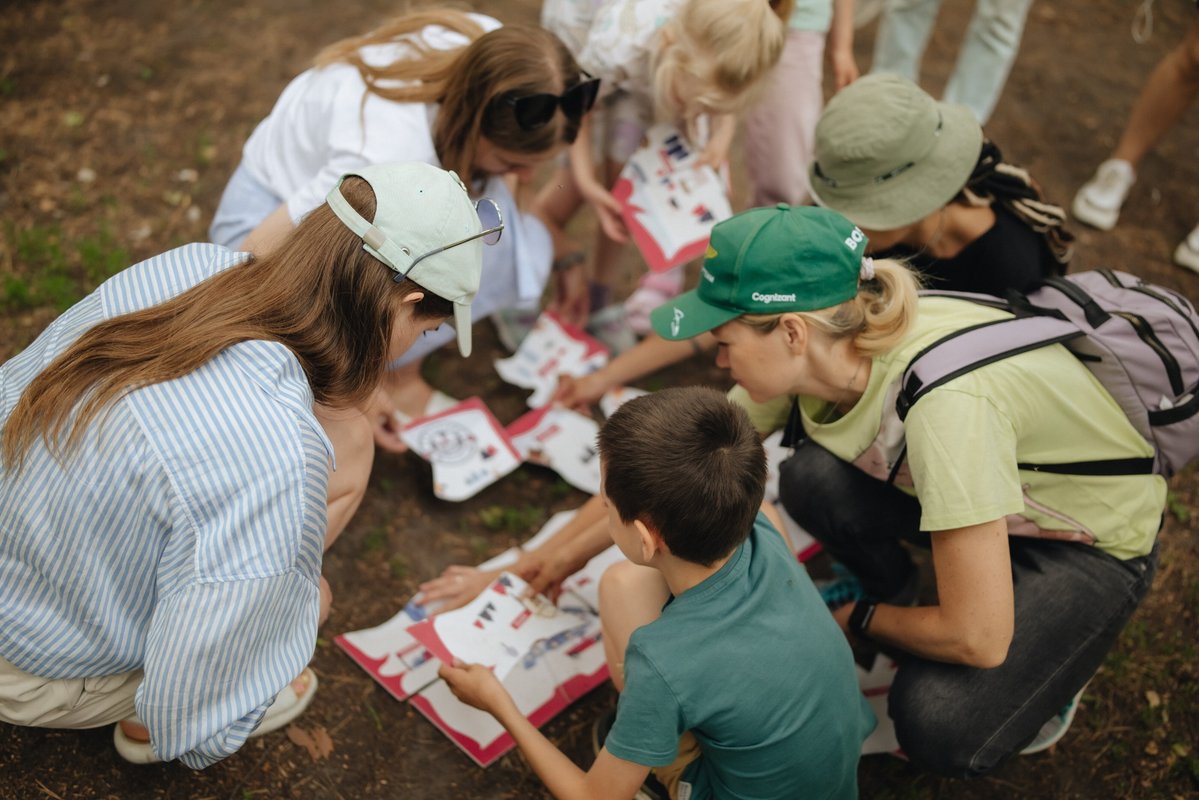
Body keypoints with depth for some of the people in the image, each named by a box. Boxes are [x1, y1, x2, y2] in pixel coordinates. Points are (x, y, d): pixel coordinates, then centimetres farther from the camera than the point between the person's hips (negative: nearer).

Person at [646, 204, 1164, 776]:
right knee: (815, 479, -24)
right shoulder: (812, 349, -19)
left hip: (1096, 542, -5)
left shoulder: (944, 401, -40)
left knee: (937, 728, -27)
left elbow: (975, 640, -33)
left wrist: (860, 622, -14)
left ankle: (1052, 657, 6)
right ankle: (892, 591, 7)